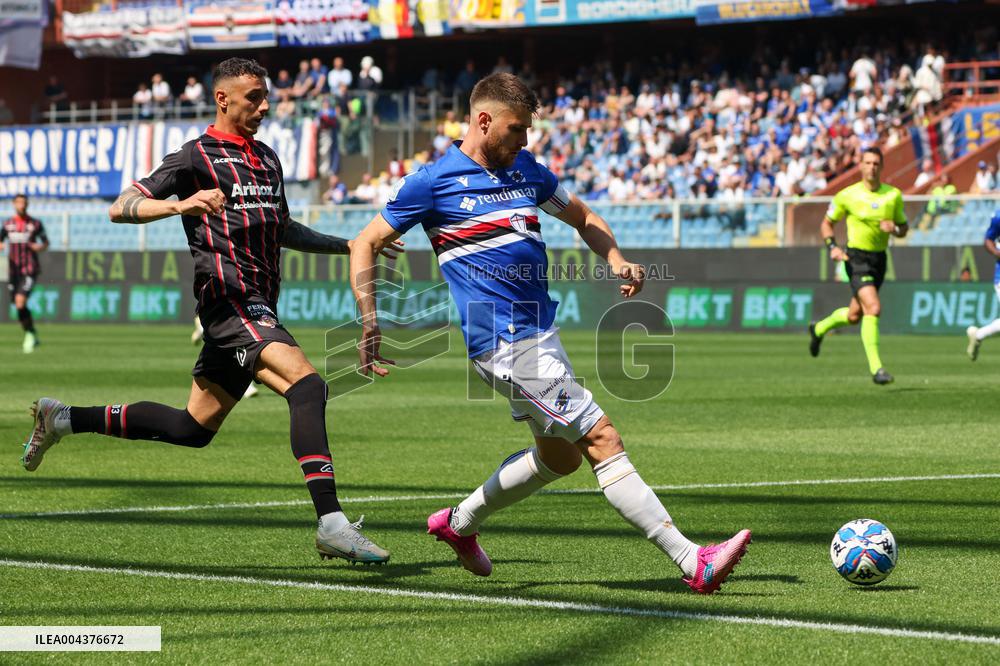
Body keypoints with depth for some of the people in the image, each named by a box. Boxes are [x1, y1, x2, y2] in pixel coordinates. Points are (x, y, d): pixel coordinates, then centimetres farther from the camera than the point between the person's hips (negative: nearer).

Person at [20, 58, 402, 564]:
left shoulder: (268, 160, 20)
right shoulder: (196, 157, -3)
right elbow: (120, 208, -9)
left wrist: (348, 245, 28)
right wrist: (180, 205, -27)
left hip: (257, 306, 9)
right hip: (229, 299, -9)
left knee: (193, 428, 13)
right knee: (306, 383, -27)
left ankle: (64, 419, 28)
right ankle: (331, 524, -34)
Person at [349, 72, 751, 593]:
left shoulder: (525, 169, 12)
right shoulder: (434, 181, -6)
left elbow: (581, 216, 26)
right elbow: (365, 245, 1)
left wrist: (616, 261, 7)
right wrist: (370, 324, -8)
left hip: (539, 330, 9)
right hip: (503, 340, -9)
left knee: (560, 456, 19)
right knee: (601, 439, -13)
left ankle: (459, 523, 37)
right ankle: (693, 563, -14)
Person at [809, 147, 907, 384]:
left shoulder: (894, 195, 1)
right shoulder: (847, 195, -7)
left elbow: (903, 228, 11)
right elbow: (826, 223, 5)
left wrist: (895, 229, -13)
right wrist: (832, 246, -12)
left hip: (879, 258, 5)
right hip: (857, 258, -5)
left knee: (854, 316, 16)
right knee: (873, 308, -22)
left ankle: (819, 329, 47)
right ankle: (876, 368, -18)